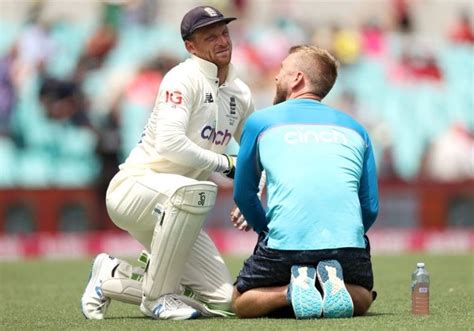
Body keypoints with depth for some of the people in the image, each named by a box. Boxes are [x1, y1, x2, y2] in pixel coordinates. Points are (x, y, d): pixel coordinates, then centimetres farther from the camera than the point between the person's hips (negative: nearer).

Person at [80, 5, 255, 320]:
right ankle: (158, 296, -22)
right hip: (134, 186, -8)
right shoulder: (184, 79, -14)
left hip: (172, 210, 8)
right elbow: (169, 144, -28)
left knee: (221, 300, 0)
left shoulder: (240, 93, 10)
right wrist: (225, 163, -20)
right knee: (196, 189, -41)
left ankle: (112, 277, 16)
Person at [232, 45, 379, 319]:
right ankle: (335, 284, -4)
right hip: (348, 243, 2)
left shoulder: (260, 122, 13)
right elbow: (370, 208, 16)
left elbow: (244, 195, 24)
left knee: (242, 303, 22)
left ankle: (290, 291, -9)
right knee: (363, 297, 31)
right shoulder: (355, 128, 19)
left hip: (286, 245, -2)